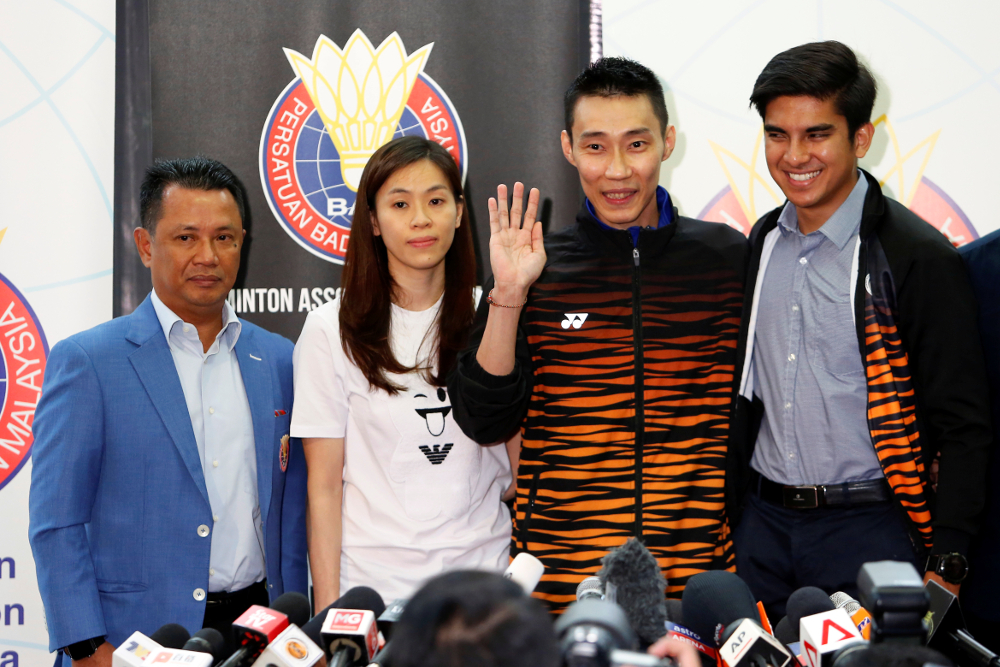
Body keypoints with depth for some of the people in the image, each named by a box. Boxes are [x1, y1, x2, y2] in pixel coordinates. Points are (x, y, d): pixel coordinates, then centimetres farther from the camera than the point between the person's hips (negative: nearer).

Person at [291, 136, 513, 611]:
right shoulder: (332, 331, -2)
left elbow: (519, 462, 10)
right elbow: (323, 486, -2)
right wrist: (328, 608, -6)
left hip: (481, 573, 2)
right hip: (374, 587, -2)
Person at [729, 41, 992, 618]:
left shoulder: (919, 258, -11)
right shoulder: (761, 245, 8)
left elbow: (963, 427, -11)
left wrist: (944, 565, -14)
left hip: (868, 528, -5)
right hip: (762, 524, 5)